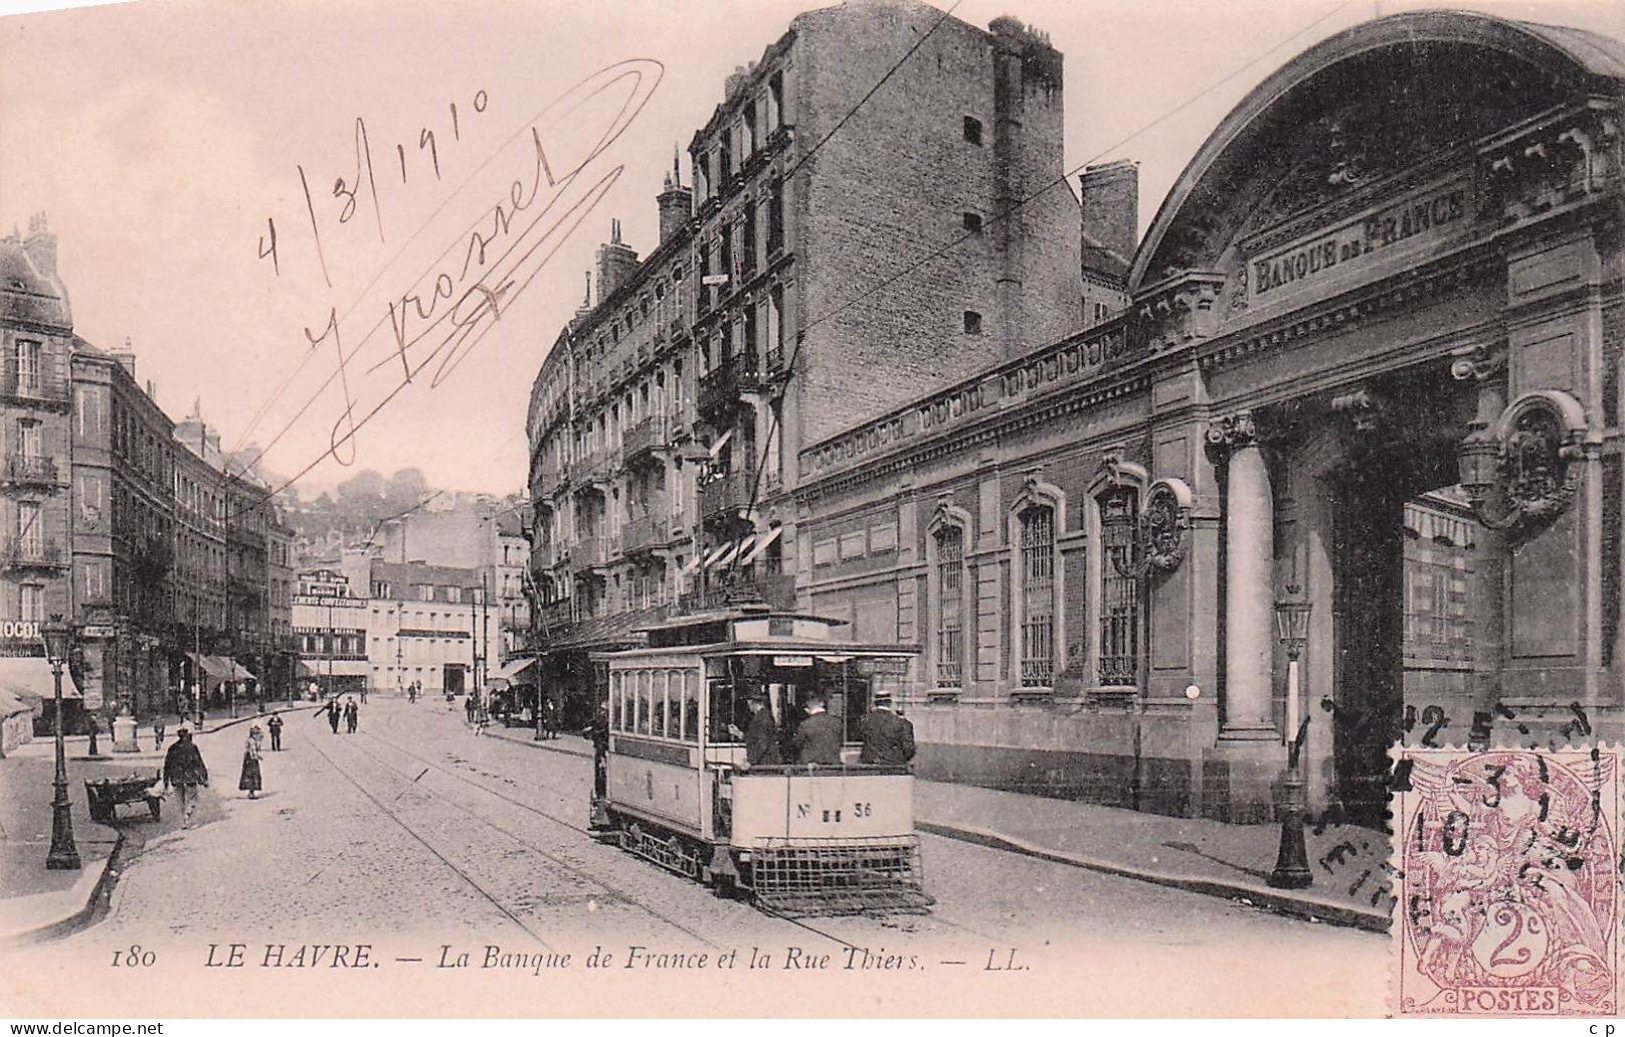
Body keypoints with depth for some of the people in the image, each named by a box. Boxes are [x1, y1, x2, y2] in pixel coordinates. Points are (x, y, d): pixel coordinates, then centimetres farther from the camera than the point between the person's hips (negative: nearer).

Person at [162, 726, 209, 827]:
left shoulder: (172, 749, 1)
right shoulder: (192, 748, -11)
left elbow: (167, 766, 6)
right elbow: (200, 765, -8)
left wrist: (166, 781, 15)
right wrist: (204, 780, -2)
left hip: (177, 780, 4)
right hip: (190, 779, -4)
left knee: (182, 802, 18)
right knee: (192, 800, 8)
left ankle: (183, 822, 21)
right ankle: (186, 819, -11)